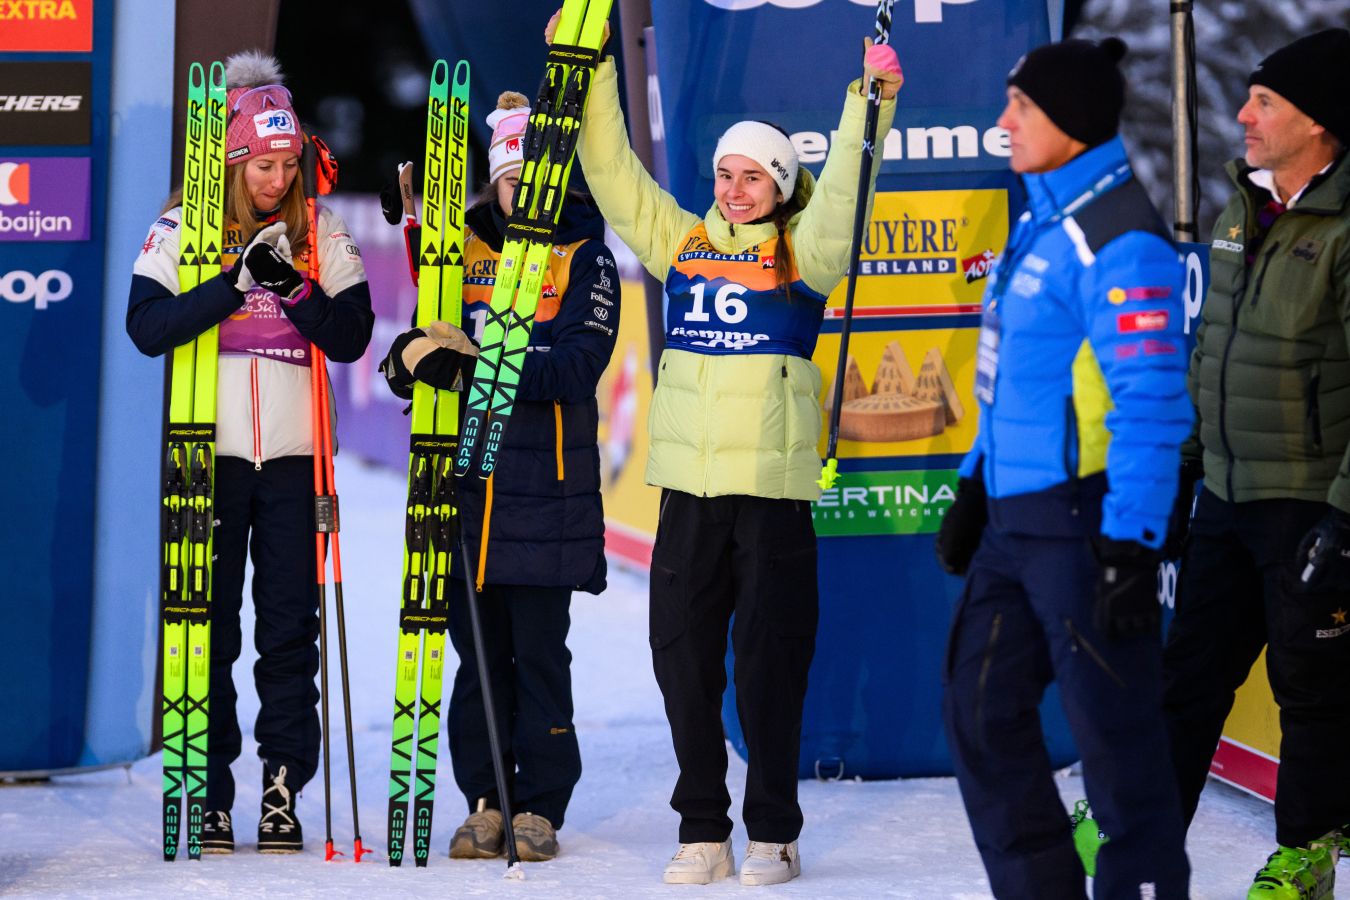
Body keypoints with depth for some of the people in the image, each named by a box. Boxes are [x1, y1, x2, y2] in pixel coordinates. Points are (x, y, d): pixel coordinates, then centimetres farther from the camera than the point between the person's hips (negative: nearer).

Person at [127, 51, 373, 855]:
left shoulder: (323, 236, 6)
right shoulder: (181, 230, 1)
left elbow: (351, 338, 0)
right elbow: (147, 327, -10)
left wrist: (293, 283, -15)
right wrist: (236, 281, -18)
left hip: (293, 457, 1)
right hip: (208, 453, -1)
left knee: (291, 626, 1)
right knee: (208, 627, 2)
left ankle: (283, 789, 6)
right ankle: (210, 795, 7)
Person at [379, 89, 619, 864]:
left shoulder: (585, 258, 1)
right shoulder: (460, 247, 11)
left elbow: (575, 369, -12)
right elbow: (413, 341, 11)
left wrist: (476, 365, -21)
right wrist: (409, 358, -13)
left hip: (546, 486, -3)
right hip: (467, 477, 3)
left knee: (539, 650, -1)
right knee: (479, 648, 6)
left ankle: (540, 808, 6)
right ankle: (486, 801, 14)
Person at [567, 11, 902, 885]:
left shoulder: (803, 254, 2)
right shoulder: (681, 242, 11)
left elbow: (840, 197, -13)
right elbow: (611, 171, 12)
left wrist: (866, 102, -18)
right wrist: (593, 77, 7)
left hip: (773, 483, -3)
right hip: (689, 482, 3)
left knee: (770, 662, 0)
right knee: (683, 656, 5)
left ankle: (773, 835, 11)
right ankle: (702, 831, 14)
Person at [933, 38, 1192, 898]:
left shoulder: (1118, 237, -16)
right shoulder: (1042, 223, 14)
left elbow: (1152, 404, -21)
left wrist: (1132, 546, -24)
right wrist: (977, 486, 22)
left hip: (1085, 524, -10)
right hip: (1015, 521, 10)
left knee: (1115, 733, -3)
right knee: (983, 714, 13)